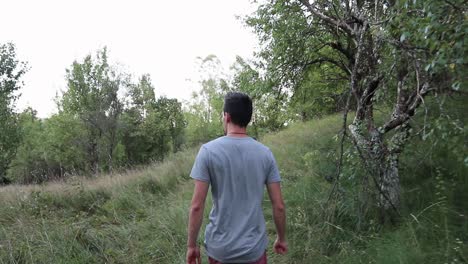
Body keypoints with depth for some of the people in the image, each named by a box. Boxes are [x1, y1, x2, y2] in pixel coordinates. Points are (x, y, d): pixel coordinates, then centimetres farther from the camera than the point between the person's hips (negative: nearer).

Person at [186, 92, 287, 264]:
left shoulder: (208, 150, -12)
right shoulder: (265, 153, -5)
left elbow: (196, 206, -13)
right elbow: (279, 206, -3)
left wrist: (191, 245, -1)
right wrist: (281, 238, 12)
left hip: (219, 248, -1)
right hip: (255, 248, 1)